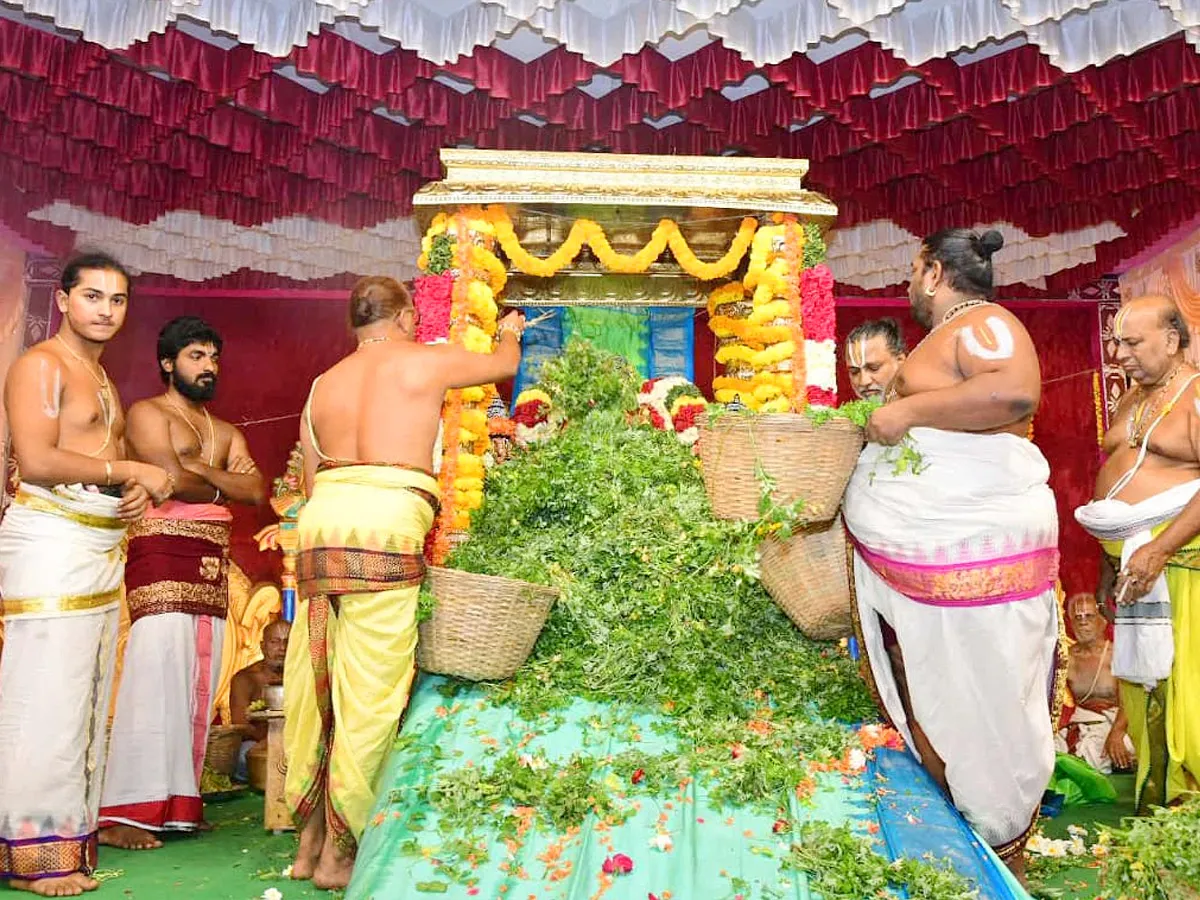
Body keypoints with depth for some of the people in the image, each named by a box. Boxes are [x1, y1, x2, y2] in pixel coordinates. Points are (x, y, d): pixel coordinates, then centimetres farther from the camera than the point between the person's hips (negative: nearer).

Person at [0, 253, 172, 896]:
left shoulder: (101, 378, 23)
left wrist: (138, 494, 3)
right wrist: (131, 472, -11)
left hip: (103, 547, 9)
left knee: (89, 693, 9)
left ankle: (80, 823, 16)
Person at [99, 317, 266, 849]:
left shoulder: (226, 433, 23)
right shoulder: (147, 413, 3)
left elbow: (256, 490, 7)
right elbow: (173, 480, -12)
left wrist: (198, 469, -5)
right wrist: (221, 487, 6)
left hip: (212, 565, 7)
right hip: (162, 553, -7)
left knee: (198, 684, 4)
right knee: (156, 678, -13)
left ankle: (177, 804, 10)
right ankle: (123, 813, -10)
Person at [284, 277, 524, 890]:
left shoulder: (323, 385, 20)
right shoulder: (425, 361, 7)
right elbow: (505, 364, 25)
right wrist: (508, 332, 46)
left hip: (319, 521, 6)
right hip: (386, 524, -6)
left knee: (315, 684, 11)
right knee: (367, 690, -1)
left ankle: (309, 840, 20)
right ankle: (339, 854, 3)